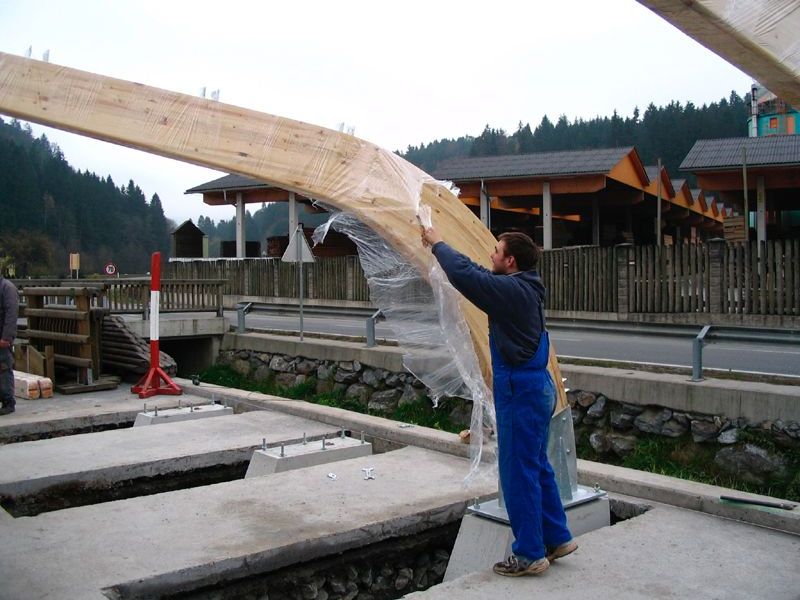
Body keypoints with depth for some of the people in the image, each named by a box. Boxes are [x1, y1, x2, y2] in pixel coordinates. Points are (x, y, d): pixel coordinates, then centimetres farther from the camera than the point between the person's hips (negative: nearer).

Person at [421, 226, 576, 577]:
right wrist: (438, 246, 20)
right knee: (536, 468, 19)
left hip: (520, 391, -10)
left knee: (518, 473, 0)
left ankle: (529, 554, 10)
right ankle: (556, 538, 30)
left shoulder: (512, 290, -19)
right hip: (536, 387, 10)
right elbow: (478, 274, 20)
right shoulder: (522, 287, 10)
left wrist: (437, 243, -5)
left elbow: (465, 275, -22)